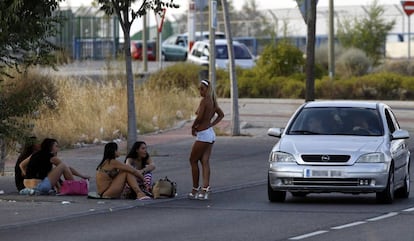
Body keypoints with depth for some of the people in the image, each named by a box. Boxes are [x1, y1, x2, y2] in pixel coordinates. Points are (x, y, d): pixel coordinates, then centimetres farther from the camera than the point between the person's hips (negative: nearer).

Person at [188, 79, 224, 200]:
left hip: (203, 135, -9)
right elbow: (221, 114, 24)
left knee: (193, 160, 4)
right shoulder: (212, 101, 11)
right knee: (205, 162, 3)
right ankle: (205, 190, -7)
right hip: (210, 133, 9)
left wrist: (193, 127, -6)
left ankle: (195, 189, 9)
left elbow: (199, 117, -24)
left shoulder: (204, 101, -16)